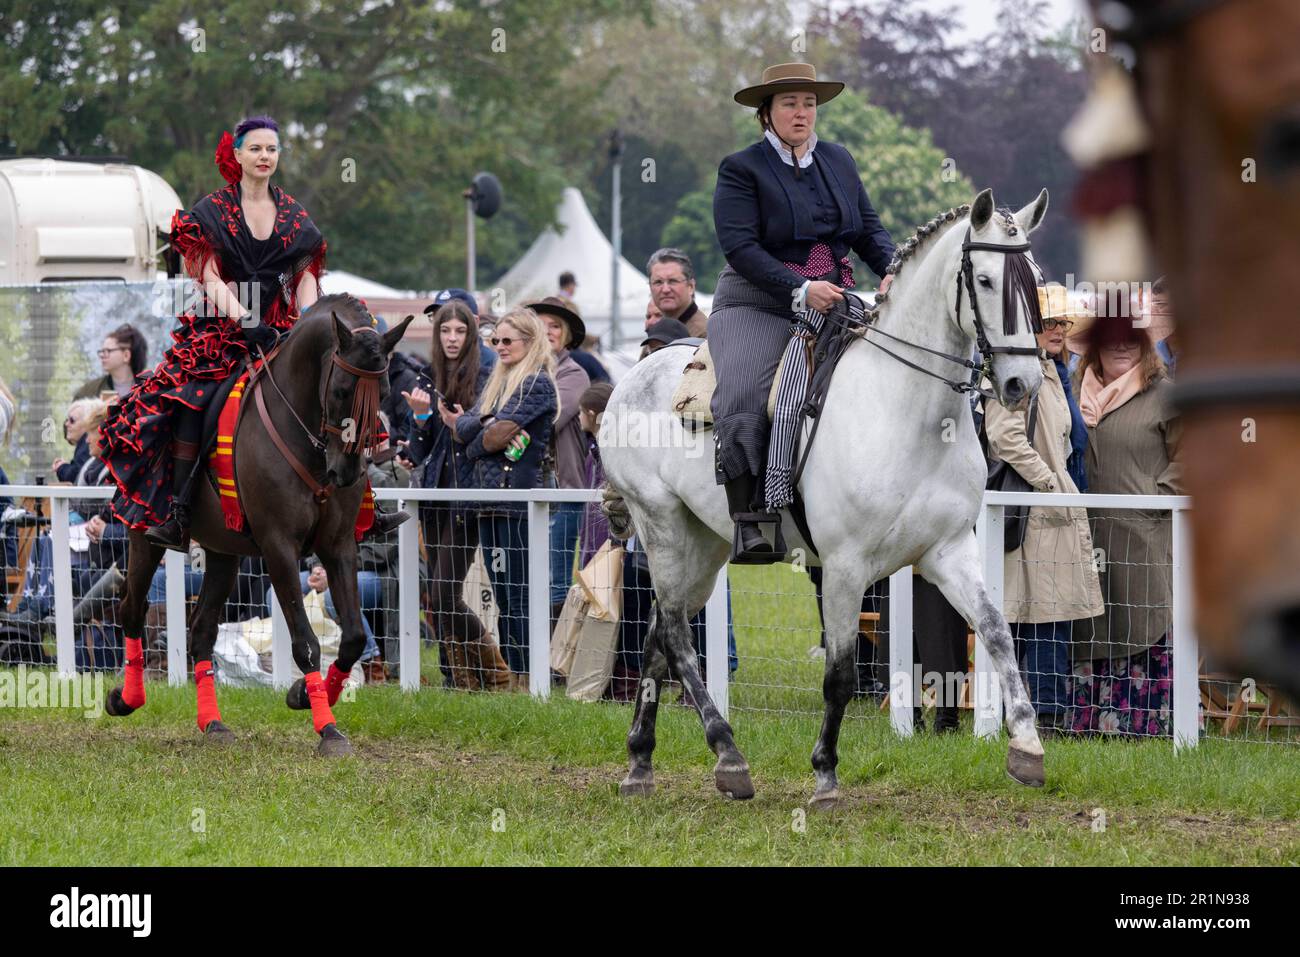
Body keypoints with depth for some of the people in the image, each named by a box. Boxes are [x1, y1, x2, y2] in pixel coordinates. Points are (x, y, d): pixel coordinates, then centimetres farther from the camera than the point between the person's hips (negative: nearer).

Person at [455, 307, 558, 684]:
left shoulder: (537, 384, -6)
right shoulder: (497, 381, 19)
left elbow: (498, 437, -13)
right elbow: (462, 428, 9)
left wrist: (476, 447, 3)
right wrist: (487, 422, -8)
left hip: (519, 498, -8)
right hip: (489, 500, 8)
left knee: (520, 593, -8)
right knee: (502, 593, 9)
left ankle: (529, 679, -8)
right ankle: (512, 677, 13)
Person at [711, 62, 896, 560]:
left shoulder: (839, 161, 16)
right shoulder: (741, 169, -2)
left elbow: (869, 229, 16)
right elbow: (741, 247, -13)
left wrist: (892, 271, -6)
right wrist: (801, 290, -23)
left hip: (833, 301, 5)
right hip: (759, 304, -5)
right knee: (743, 399, -28)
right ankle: (745, 524, -28)